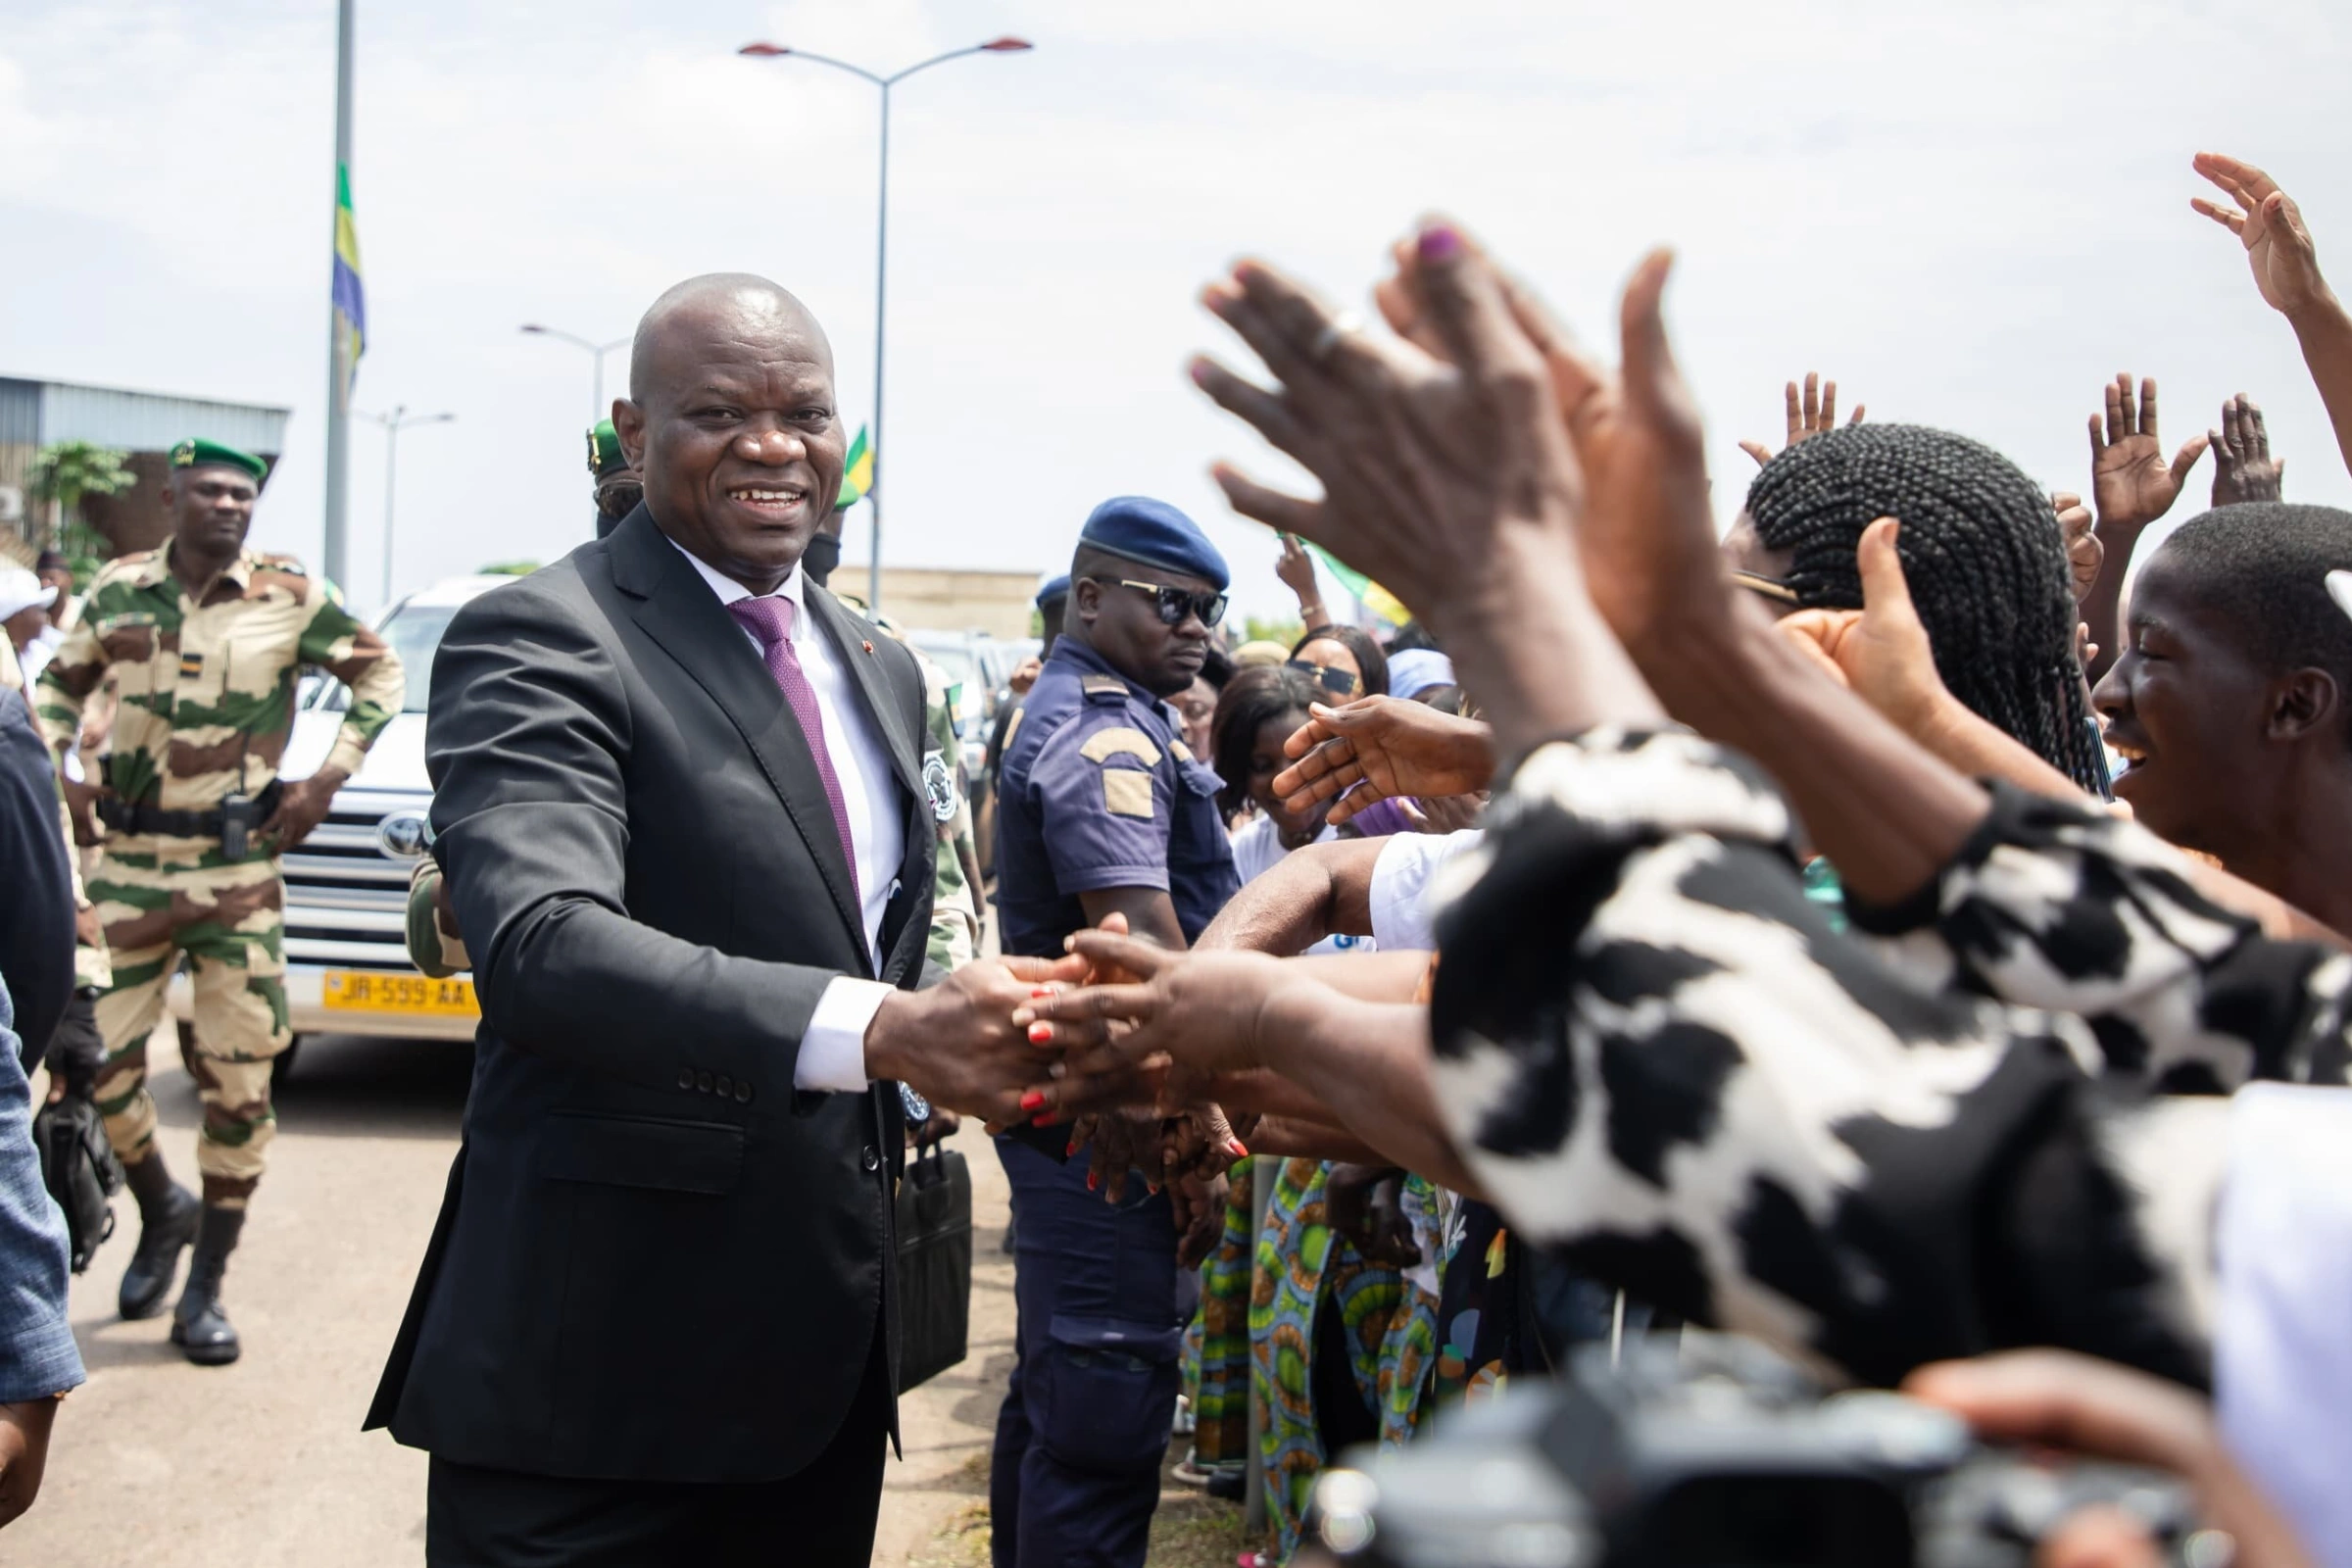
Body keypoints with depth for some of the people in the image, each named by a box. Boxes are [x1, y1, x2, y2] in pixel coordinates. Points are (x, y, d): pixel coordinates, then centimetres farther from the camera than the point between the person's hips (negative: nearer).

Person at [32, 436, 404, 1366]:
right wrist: (55, 768, 1)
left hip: (241, 871, -2)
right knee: (98, 1057, 0)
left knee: (237, 1080, -1)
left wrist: (328, 779, -1)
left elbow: (377, 671, 8)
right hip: (130, 865, 2)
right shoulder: (118, 590, 4)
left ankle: (205, 1288, 13)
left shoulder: (291, 598, -3)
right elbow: (62, 682, 18)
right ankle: (162, 1212, 30)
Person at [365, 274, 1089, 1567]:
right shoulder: (535, 640, -12)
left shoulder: (878, 669, 14)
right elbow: (539, 942, -29)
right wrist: (877, 1028, -40)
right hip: (601, 1368, -7)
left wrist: (976, 1040, 5)